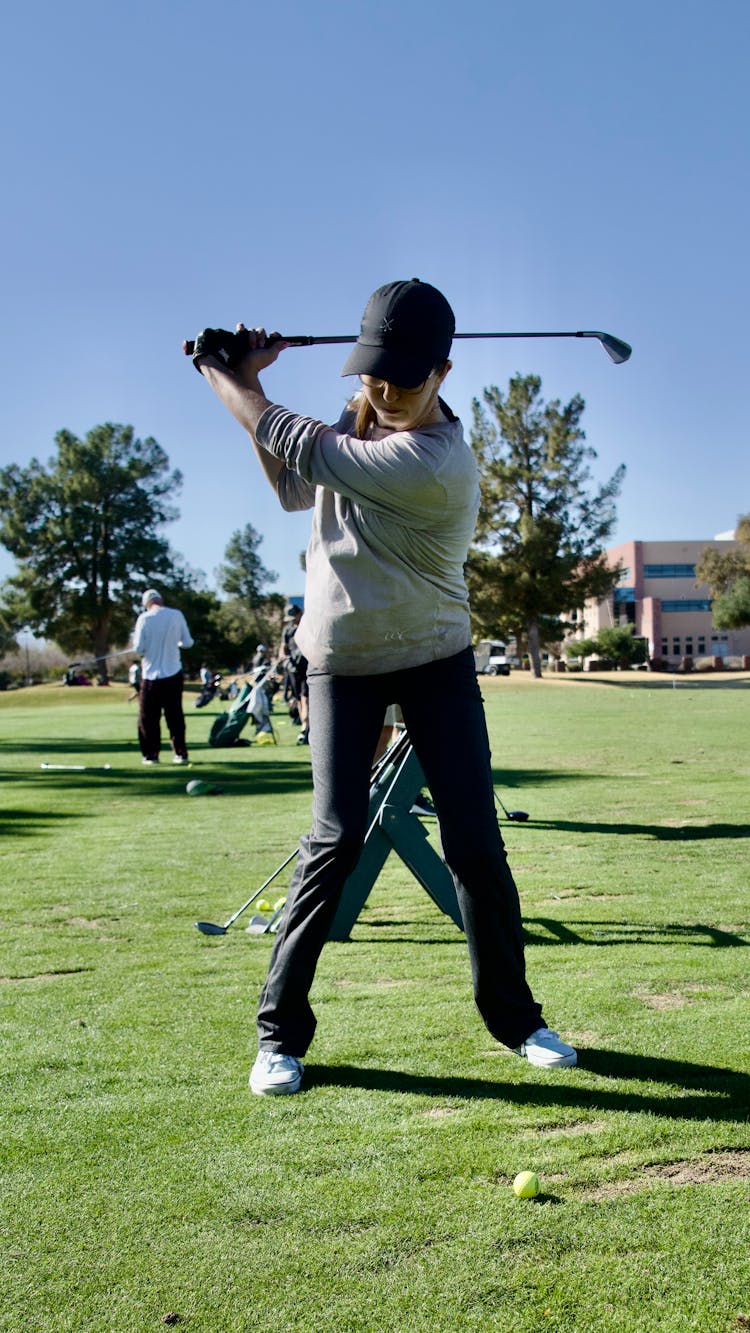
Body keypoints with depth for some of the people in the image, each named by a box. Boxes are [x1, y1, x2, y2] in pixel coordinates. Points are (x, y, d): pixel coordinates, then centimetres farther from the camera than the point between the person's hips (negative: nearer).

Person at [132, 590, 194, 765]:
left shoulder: (144, 618, -8)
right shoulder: (176, 615, -2)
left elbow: (138, 648, -9)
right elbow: (188, 642, 1)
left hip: (151, 674, -2)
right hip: (173, 673, 2)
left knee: (148, 717, 7)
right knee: (175, 715, 9)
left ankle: (151, 754, 7)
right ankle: (180, 752, 9)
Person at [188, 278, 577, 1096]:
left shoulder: (435, 461, -25)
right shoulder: (366, 415, -1)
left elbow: (302, 448, -22)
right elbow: (293, 488, 10)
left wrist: (221, 378, -6)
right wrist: (248, 380, 1)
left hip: (435, 659, -4)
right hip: (342, 661, 4)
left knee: (474, 840, -3)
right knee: (336, 837, -7)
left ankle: (512, 1013, 15)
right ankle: (281, 1031, 1)